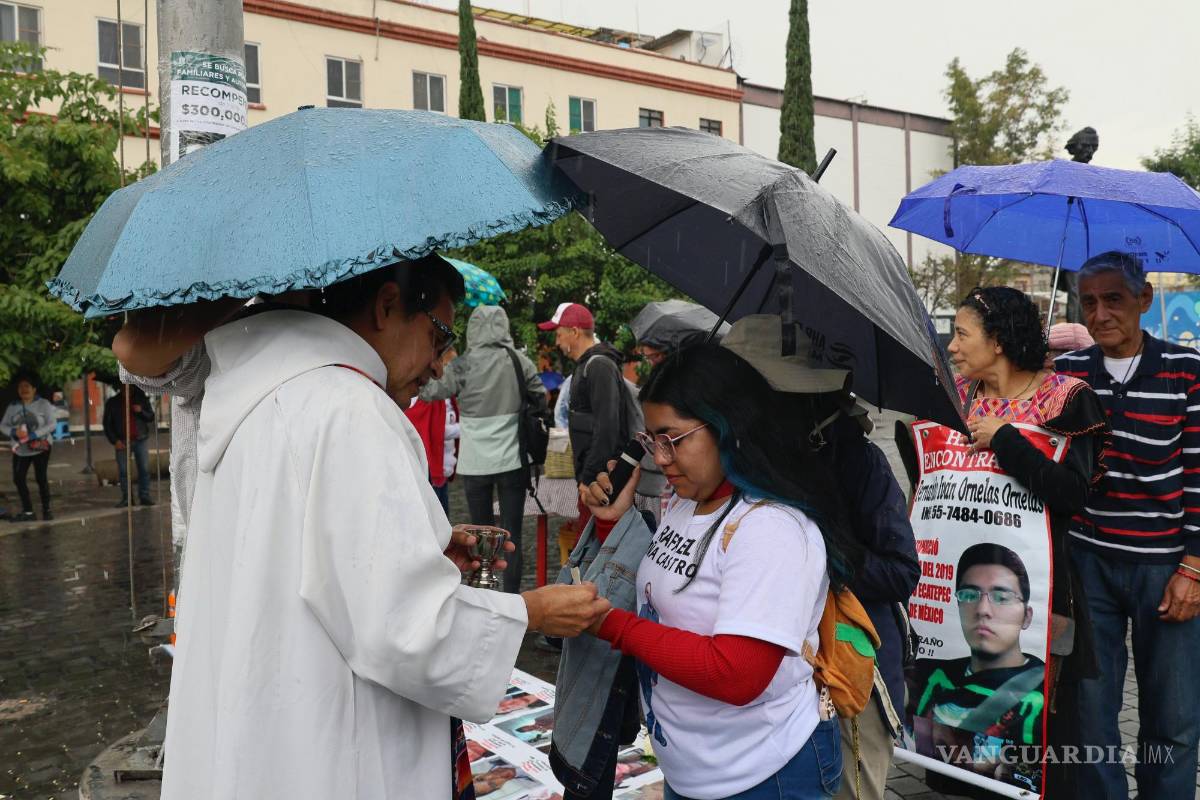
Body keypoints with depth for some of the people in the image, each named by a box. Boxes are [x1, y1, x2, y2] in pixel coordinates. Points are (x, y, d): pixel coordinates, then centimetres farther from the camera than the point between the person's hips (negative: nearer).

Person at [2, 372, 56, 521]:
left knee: (41, 479, -3)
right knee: (18, 479, 1)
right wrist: (14, 432, -19)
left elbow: (51, 425, -14)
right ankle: (27, 511, 10)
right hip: (20, 450, 4)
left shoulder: (43, 404, -8)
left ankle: (46, 510, 8)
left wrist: (33, 435, -26)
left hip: (40, 448, -4)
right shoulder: (12, 406, 3)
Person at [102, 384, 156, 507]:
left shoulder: (141, 400, 8)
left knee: (144, 469, -4)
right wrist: (115, 441, -5)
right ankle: (126, 498, 4)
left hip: (140, 440, 0)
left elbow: (151, 417, 10)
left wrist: (141, 412, -11)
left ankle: (144, 496, 2)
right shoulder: (112, 403, 5)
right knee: (123, 471, -2)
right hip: (122, 442, 0)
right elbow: (107, 424, 6)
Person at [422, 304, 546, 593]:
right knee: (512, 534, 7)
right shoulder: (520, 361, -3)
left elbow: (429, 392, 5)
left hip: (476, 463, -1)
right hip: (513, 461, 1)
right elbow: (541, 402, 7)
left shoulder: (462, 366, -8)